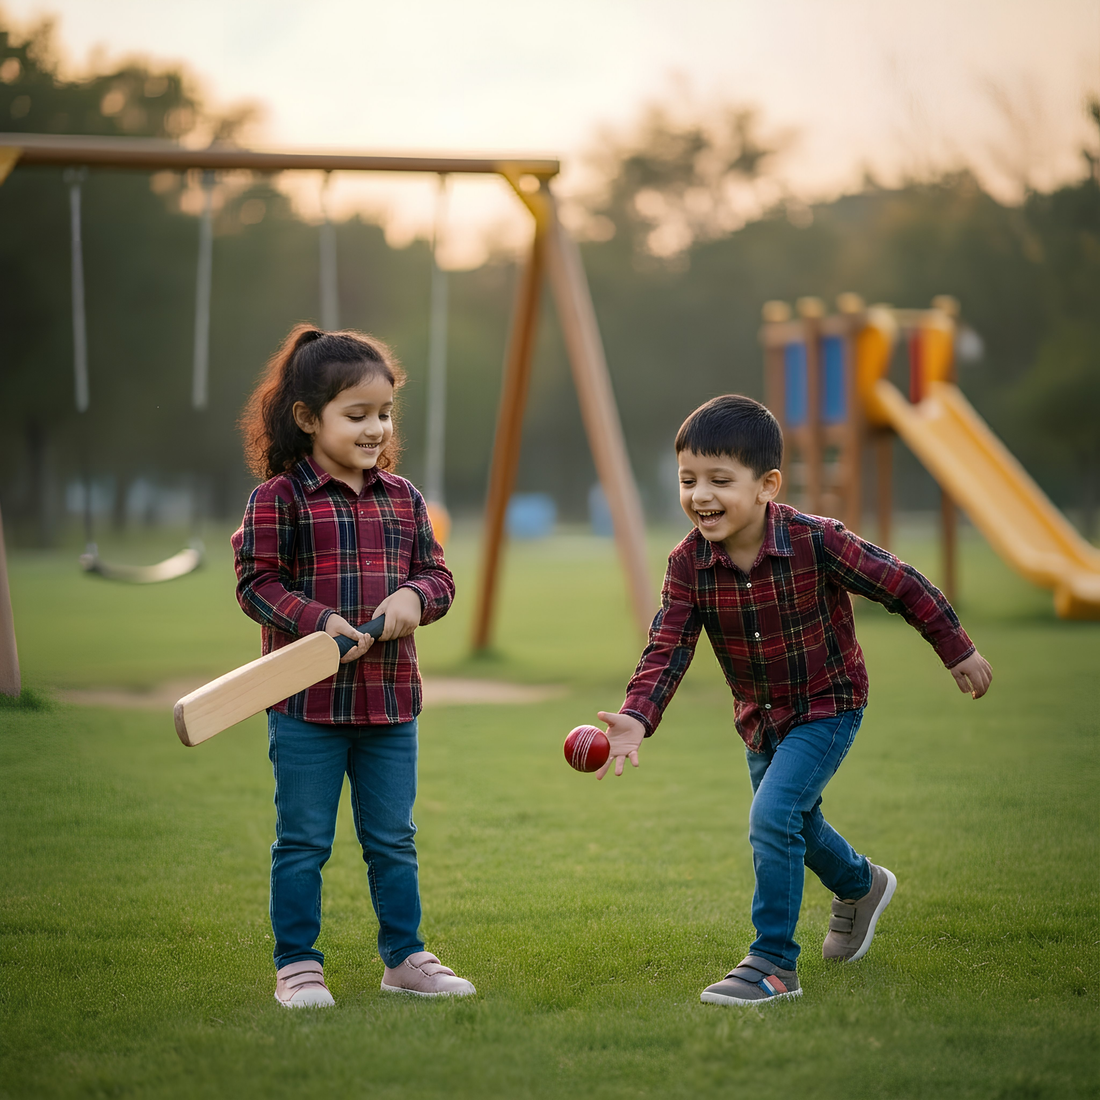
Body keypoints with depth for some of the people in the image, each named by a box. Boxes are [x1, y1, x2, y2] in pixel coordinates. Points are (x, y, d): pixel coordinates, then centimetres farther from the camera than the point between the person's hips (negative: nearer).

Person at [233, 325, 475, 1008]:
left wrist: (415, 597, -11)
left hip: (391, 700, 5)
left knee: (393, 840, 14)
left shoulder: (403, 498, 8)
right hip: (307, 701, -5)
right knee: (304, 841, 4)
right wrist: (318, 620, -23)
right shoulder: (279, 499, -8)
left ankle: (405, 957, 26)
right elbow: (257, 581, -10)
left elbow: (438, 574, 11)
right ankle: (298, 964, 15)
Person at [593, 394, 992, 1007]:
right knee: (796, 824, 25)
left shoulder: (814, 541, -27)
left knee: (773, 818, -22)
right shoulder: (688, 564, -17)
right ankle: (861, 887, 58)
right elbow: (668, 649, -20)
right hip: (761, 719, 6)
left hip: (829, 704, -6)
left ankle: (774, 964, -10)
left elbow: (901, 585, -16)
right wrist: (637, 717, -37)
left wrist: (958, 651, -6)